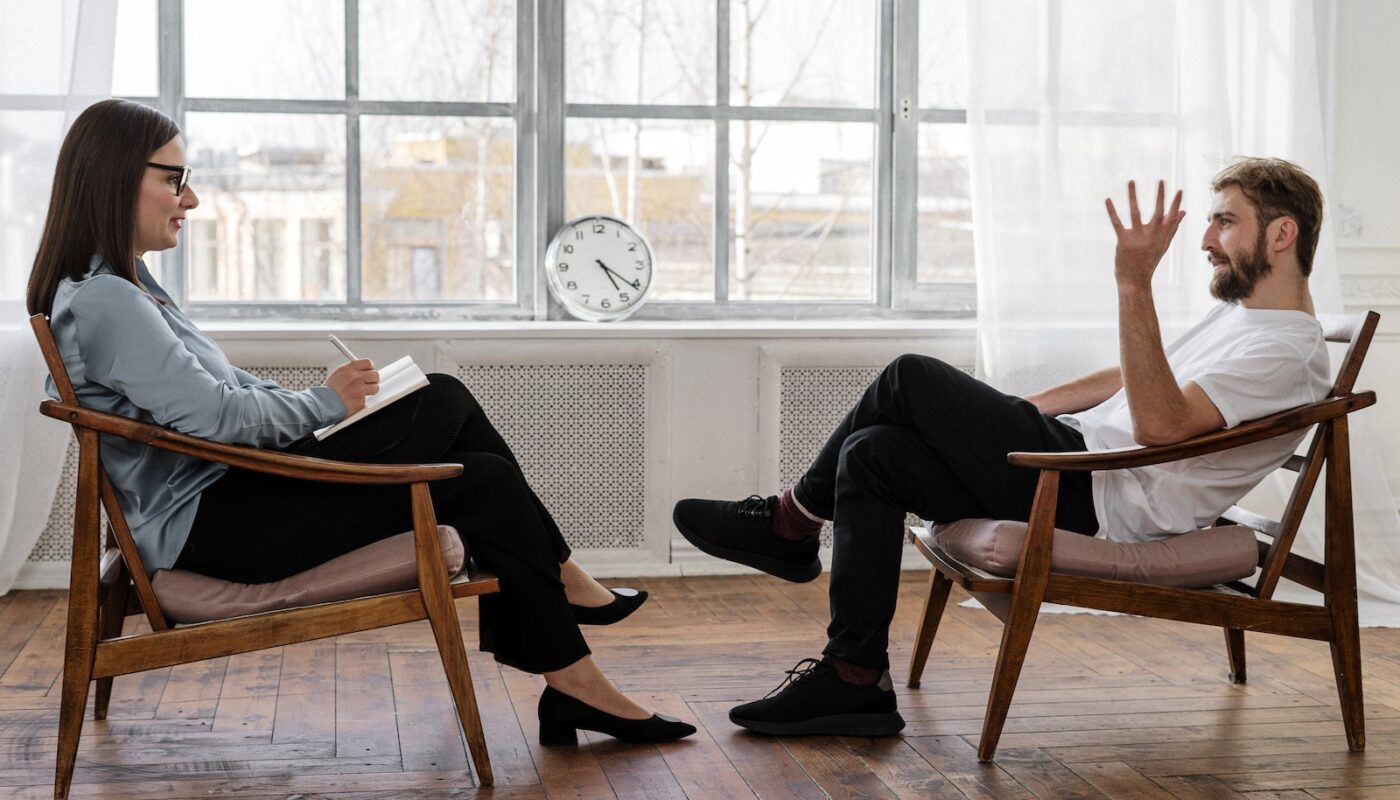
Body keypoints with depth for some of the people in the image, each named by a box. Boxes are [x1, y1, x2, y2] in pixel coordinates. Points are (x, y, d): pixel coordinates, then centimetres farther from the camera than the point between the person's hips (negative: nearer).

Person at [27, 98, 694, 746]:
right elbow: (216, 413, -24)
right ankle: (574, 685, 0)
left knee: (447, 401, 3)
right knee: (483, 484, -11)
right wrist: (326, 402, -8)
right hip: (206, 524, -11)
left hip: (228, 486, 11)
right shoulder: (101, 299, -19)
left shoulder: (117, 283, 15)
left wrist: (325, 400, 4)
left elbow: (224, 387, 18)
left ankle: (558, 584, 8)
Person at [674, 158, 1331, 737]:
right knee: (871, 454, -2)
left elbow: (1158, 422, -28)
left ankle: (792, 522, 6)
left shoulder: (1288, 351, -13)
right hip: (1082, 457, 11)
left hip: (1102, 500, -11)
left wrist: (1135, 285, -34)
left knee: (911, 379, -13)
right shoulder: (1239, 312, 21)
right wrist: (1012, 410, 24)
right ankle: (855, 681, -1)